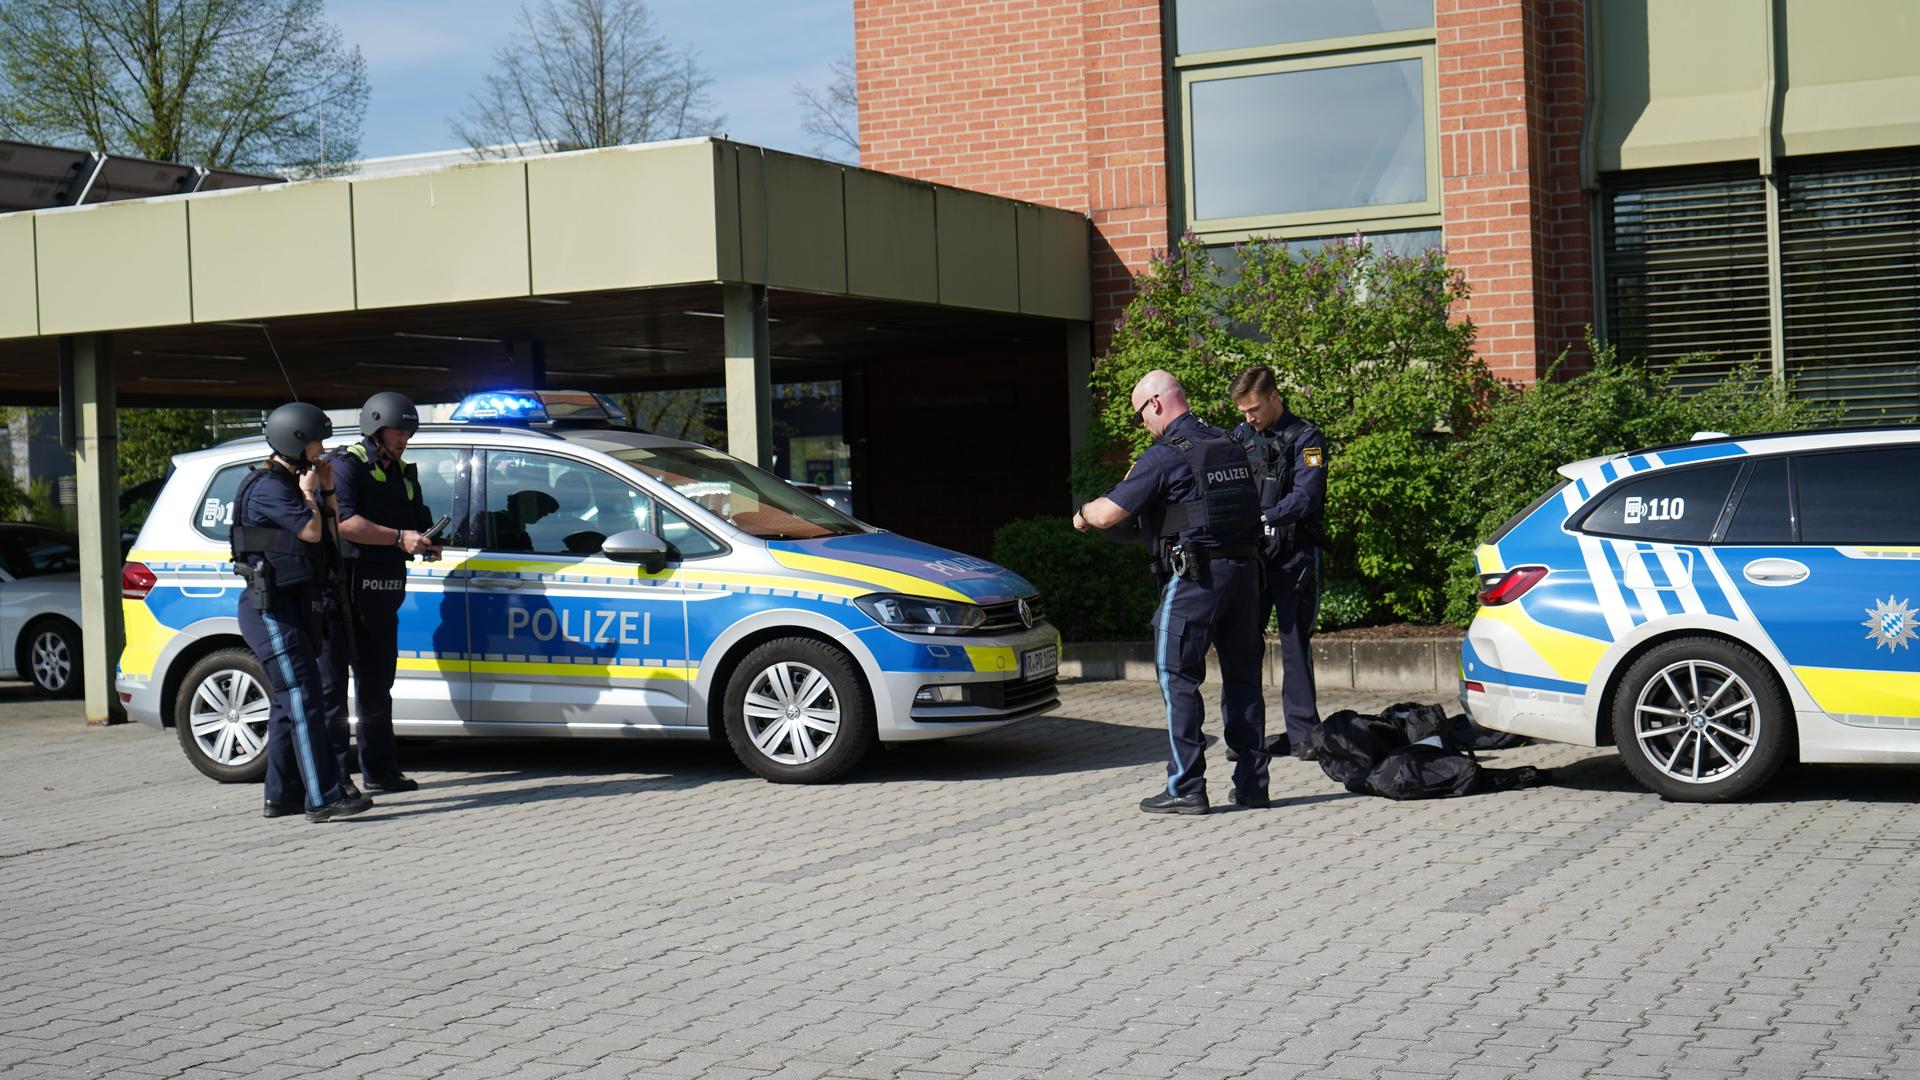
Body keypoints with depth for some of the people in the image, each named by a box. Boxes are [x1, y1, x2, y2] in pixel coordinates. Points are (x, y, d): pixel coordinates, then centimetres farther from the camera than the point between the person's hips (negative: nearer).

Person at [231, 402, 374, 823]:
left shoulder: (290, 484, 19)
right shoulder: (267, 488, -13)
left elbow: (334, 533, 20)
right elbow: (311, 532, -20)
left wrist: (327, 490, 9)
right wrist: (309, 494, -4)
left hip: (295, 607, 11)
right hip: (272, 609, -11)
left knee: (289, 703, 13)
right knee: (305, 701, -15)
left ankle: (282, 795, 19)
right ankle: (324, 798, -18)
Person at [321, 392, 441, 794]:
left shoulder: (404, 474, 17)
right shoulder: (347, 465, -8)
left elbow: (420, 520, 22)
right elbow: (344, 522, -21)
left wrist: (428, 544, -1)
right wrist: (399, 538, -24)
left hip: (381, 595, 8)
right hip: (343, 592, -8)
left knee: (377, 686, 15)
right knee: (331, 685, -5)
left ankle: (380, 768, 23)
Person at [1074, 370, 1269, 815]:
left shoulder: (1164, 456, -9)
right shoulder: (1228, 445, 14)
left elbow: (1107, 514, -12)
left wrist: (1084, 514, 12)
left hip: (1194, 577, -7)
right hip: (1244, 569, 7)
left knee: (1178, 679, -1)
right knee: (1242, 676, 11)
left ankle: (1186, 788, -3)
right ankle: (1252, 782, 14)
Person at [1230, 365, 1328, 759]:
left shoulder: (1306, 438, -3)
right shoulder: (1240, 436, 13)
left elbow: (1304, 498, -15)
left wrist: (1261, 518, -28)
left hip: (1293, 553, -4)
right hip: (1249, 553, 4)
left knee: (1295, 642, -1)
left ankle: (1303, 733, 5)